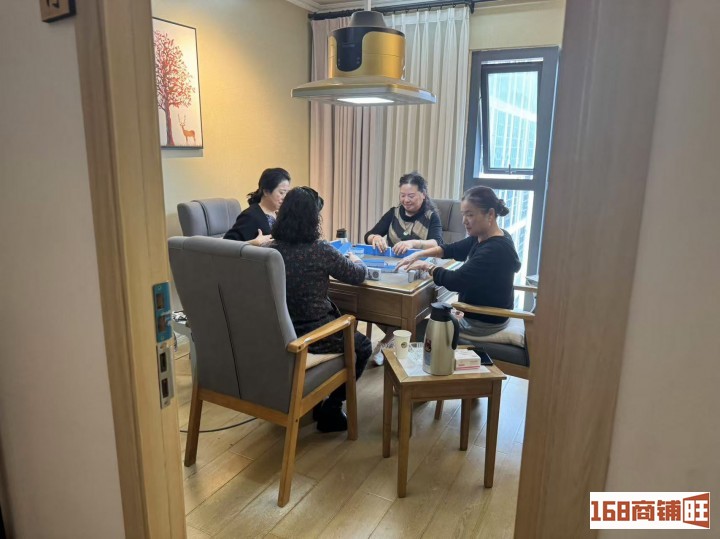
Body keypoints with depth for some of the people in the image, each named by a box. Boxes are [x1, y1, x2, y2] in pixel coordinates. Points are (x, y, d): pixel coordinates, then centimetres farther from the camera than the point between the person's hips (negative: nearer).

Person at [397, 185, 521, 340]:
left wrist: (427, 266, -15)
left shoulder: (495, 250, -29)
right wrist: (419, 254, -6)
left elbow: (456, 280, -31)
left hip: (483, 323, -8)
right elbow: (454, 249, 7)